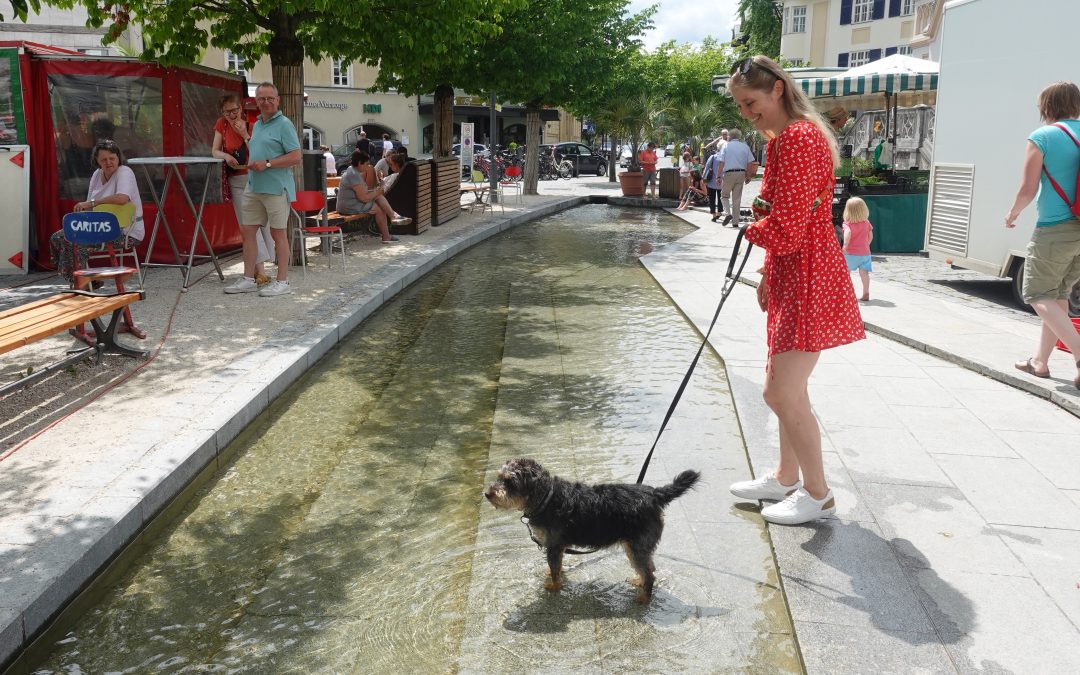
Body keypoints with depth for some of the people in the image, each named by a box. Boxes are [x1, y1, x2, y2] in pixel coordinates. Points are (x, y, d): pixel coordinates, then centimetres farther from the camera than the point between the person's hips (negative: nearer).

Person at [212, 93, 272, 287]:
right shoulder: (222, 125, 2)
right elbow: (214, 151, 8)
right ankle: (260, 270, -12)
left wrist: (245, 134, -20)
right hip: (235, 181, 2)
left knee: (262, 221, -3)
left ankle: (258, 266, 8)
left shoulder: (252, 125, -7)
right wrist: (226, 155, -12)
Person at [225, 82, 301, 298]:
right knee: (247, 230, 8)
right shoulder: (257, 125, 18)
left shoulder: (284, 125, -8)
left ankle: (282, 281, 7)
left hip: (276, 188, -8)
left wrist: (267, 164, -19)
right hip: (254, 188, 8)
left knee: (278, 233, -1)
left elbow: (296, 157, -16)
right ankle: (248, 279, 17)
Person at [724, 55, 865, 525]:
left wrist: (753, 230, -3)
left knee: (783, 392, -7)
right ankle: (786, 478, 32)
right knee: (782, 387, 17)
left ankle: (818, 495, 8)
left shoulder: (799, 138, -18)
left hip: (807, 280, -11)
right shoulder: (781, 140, 15)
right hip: (790, 275, 11)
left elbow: (786, 230, -22)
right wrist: (768, 274, 20)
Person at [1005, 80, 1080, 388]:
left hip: (1055, 230, -6)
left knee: (1038, 295, 2)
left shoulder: (1042, 137, -10)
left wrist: (1013, 213, 9)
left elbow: (1027, 190, -10)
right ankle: (1040, 360, 24)